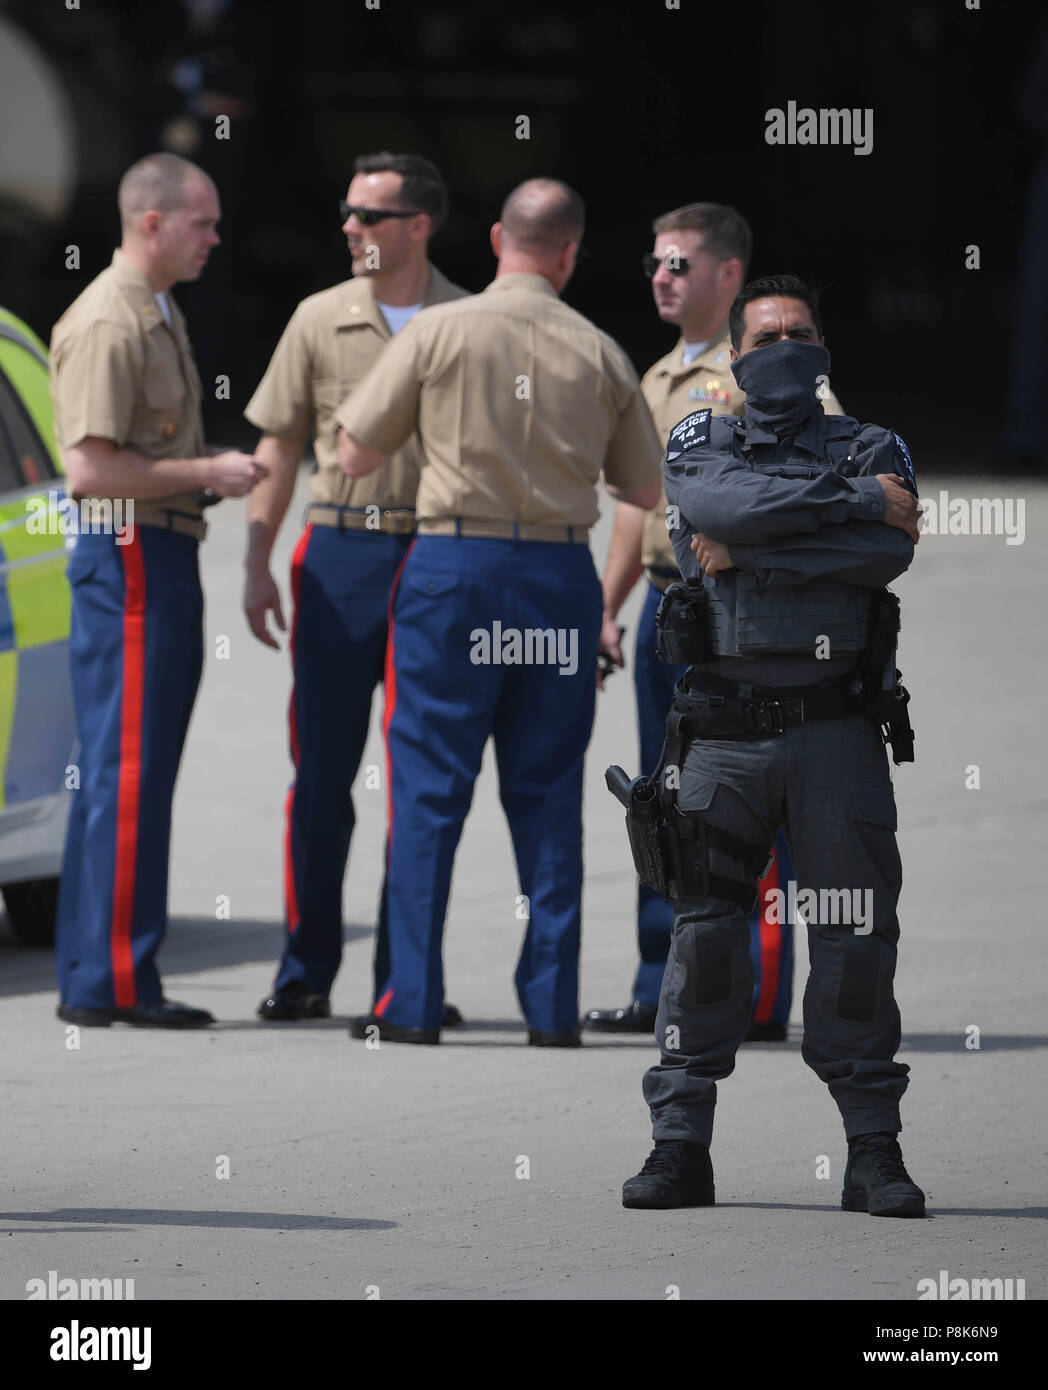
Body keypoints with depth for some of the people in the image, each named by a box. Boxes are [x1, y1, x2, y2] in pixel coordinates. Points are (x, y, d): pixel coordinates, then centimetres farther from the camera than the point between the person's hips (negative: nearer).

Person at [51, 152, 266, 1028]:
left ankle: (96, 978, 14)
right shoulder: (106, 324, -15)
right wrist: (206, 474, -17)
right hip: (129, 557, -10)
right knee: (126, 772, -10)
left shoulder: (160, 315, 18)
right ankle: (113, 980, -10)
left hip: (165, 556, 10)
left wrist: (217, 477, 15)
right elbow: (93, 468, -22)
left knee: (133, 775, 10)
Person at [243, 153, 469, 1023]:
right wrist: (258, 564, 4)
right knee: (323, 767, 0)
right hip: (339, 553, 1)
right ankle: (307, 971, 7)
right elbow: (279, 447, 10)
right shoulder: (320, 321, 6)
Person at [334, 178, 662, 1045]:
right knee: (549, 794, 8)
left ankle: (413, 1002, -1)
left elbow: (356, 457, 2)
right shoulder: (601, 356, 3)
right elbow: (646, 491, 13)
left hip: (454, 567, -2)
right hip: (561, 577, 2)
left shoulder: (438, 333, -3)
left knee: (430, 789, 2)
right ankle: (552, 1005, 7)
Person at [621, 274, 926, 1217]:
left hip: (838, 727, 0)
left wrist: (748, 549, -10)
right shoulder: (701, 441, 12)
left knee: (857, 935, -3)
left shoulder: (870, 448, 12)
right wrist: (853, 498, -12)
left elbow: (891, 549, -9)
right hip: (724, 731, 0)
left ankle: (874, 1148, 0)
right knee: (705, 928, -2)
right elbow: (718, 502, -13)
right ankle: (681, 1144, 2)